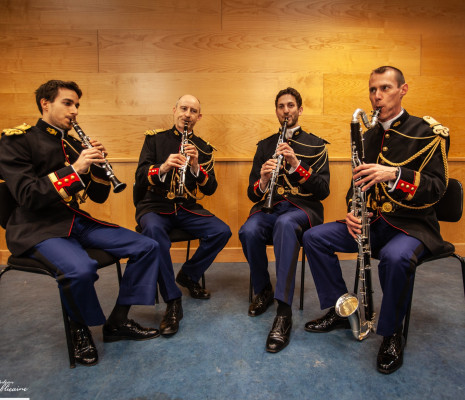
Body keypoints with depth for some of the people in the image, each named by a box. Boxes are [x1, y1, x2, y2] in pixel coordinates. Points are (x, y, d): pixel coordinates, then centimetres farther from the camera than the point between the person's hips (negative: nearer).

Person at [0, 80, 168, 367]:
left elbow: (99, 197, 10)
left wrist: (98, 165, -7)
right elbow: (27, 196, -16)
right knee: (81, 269, -37)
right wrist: (74, 169, -23)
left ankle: (118, 322, 5)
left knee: (148, 247, -7)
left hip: (78, 221, 6)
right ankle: (80, 329, -3)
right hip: (38, 228, -6)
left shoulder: (75, 145, 13)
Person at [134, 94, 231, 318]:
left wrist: (196, 167, -18)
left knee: (222, 232, -19)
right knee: (154, 230, -35)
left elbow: (211, 189, 0)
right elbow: (140, 177, -7)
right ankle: (172, 300, -22)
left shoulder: (203, 148, 9)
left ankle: (188, 275, 7)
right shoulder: (155, 138, 4)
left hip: (187, 208, 3)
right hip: (155, 206, -2)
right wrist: (163, 168, -27)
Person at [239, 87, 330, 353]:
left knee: (285, 224, -38)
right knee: (248, 231, -32)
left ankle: (284, 313, -35)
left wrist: (296, 164, -16)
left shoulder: (316, 145, 10)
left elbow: (323, 191, -3)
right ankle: (264, 291, -4)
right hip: (269, 206, 3)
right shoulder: (265, 145, 16)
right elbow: (252, 194, 9)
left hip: (302, 207, -2)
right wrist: (263, 181, -15)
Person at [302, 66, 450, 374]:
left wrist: (393, 174, -32)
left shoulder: (428, 131, -6)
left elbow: (436, 188, -14)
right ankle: (341, 310, 3)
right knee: (314, 237, -10)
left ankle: (392, 334, -10)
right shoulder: (369, 137, 12)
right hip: (372, 221, 6)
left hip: (412, 224, -5)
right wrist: (353, 212, -7)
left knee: (395, 257, -38)